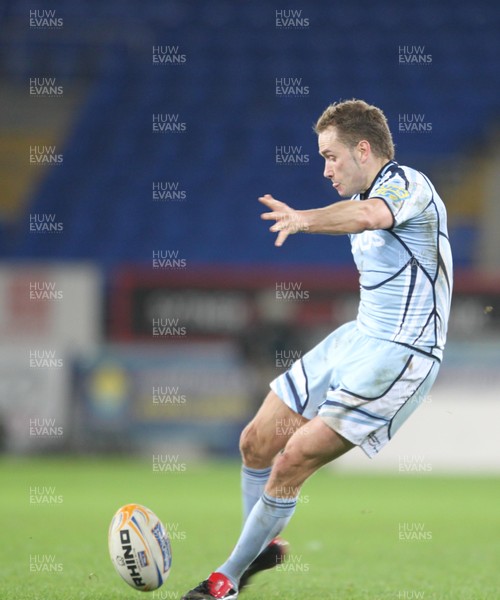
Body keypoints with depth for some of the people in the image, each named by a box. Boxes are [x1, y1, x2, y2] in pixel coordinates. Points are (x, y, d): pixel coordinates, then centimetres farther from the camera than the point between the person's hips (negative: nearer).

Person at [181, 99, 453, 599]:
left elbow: (368, 216, -42)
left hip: (398, 356, -10)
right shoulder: (364, 195, 13)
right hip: (355, 340, 10)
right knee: (257, 442, 8)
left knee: (293, 460, -14)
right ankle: (262, 546, 31)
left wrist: (305, 219, -60)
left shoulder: (408, 184, -18)